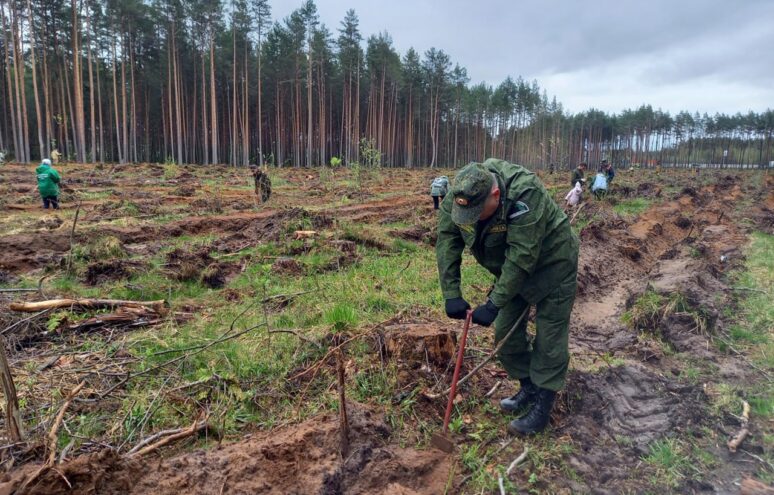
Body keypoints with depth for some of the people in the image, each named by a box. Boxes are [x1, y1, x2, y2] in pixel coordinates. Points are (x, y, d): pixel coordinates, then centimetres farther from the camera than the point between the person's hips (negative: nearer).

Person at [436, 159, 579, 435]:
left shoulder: (525, 195, -38)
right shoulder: (456, 198, -20)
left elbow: (522, 258, -37)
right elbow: (446, 244, -17)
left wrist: (494, 304, -34)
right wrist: (452, 295, -23)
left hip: (551, 265, -6)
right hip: (510, 268, 6)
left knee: (549, 339, -3)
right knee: (507, 332, 9)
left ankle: (542, 407, 10)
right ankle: (528, 388, 28)